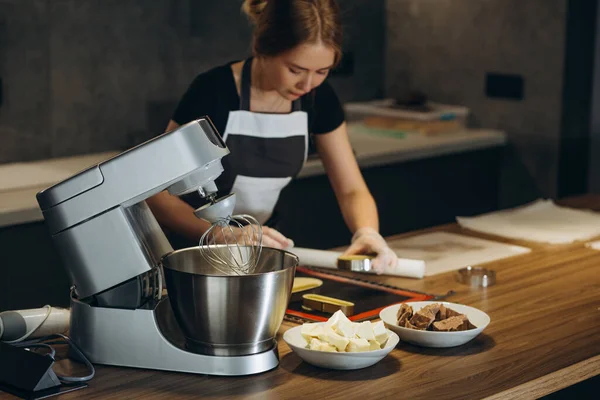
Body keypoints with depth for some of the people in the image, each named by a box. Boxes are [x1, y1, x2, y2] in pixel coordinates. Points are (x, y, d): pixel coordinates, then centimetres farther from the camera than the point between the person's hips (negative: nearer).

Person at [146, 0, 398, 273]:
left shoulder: (319, 98, -7)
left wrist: (367, 231, -23)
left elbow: (352, 189, -1)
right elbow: (157, 195, -19)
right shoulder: (212, 92, -21)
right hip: (190, 245, -3)